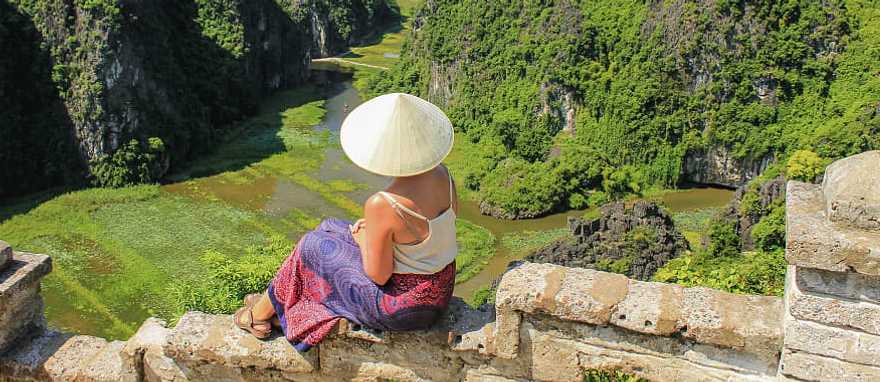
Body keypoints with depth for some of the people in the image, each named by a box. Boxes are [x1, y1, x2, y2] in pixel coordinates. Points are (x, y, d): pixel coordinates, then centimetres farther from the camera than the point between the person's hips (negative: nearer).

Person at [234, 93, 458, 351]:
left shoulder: (382, 205, -32)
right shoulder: (441, 173, -10)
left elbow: (378, 275, -22)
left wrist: (362, 239, -1)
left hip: (402, 305, -7)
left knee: (314, 248, 10)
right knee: (333, 230, 20)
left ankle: (261, 313, 36)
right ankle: (277, 306, 39)